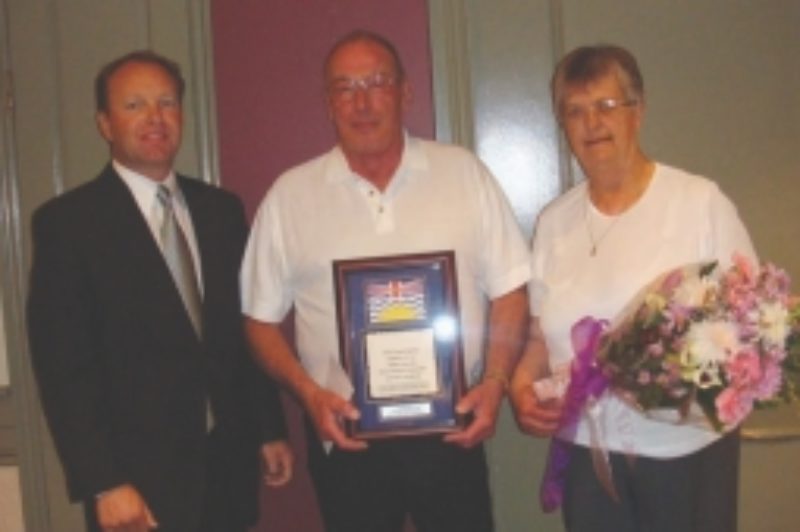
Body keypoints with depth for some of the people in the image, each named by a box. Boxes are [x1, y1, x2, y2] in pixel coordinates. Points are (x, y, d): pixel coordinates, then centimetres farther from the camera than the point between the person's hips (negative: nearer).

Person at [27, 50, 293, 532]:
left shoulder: (222, 209, 8)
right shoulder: (66, 221, -7)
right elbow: (63, 366, -11)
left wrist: (270, 429, 10)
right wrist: (104, 483, -15)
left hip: (228, 461, 5)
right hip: (139, 473, -4)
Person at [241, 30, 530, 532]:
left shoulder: (464, 172, 1)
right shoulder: (290, 193, 0)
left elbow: (509, 291, 2)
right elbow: (262, 318, 4)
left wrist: (494, 385, -10)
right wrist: (310, 394, -9)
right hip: (347, 437, 0)